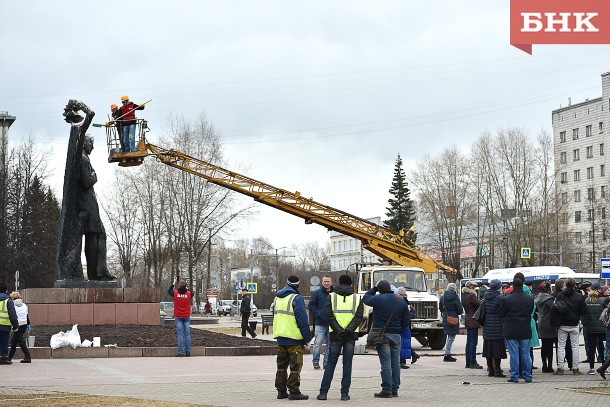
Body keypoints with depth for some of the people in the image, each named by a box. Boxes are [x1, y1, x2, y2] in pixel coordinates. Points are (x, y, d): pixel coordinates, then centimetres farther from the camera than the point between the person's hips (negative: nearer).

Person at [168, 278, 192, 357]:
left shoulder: (175, 293, -8)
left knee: (180, 335, -1)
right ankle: (188, 352, 5)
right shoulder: (188, 293, -6)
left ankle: (180, 352, -5)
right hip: (187, 317, 1)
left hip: (178, 317, -1)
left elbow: (169, 291, 15)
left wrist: (174, 283, 23)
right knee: (187, 334, 5)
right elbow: (192, 293, 19)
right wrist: (186, 288, 22)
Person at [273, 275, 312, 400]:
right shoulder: (296, 299, -12)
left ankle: (281, 390, 16)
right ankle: (294, 391, -6)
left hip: (280, 337, 7)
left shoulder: (277, 298, 13)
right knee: (295, 365, -3)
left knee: (281, 364, 14)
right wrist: (307, 337, -10)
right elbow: (303, 320, -14)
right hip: (294, 337, -7)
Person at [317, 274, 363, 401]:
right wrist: (348, 330, -13)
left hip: (336, 334, 0)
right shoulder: (357, 298, 6)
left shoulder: (331, 296, 3)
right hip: (351, 335, 0)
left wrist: (338, 330, -12)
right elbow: (359, 317, -6)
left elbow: (329, 315, -8)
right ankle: (345, 393, 2)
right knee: (347, 364, 5)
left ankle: (323, 392, 3)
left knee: (330, 363, 6)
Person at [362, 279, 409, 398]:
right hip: (396, 335, 4)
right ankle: (395, 390, 15)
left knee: (385, 364, -5)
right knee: (395, 363, 10)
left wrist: (374, 288, 17)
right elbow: (405, 320, 8)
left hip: (382, 335, -4)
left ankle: (386, 390, -6)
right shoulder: (401, 302, 5)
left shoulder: (378, 299, -10)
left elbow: (365, 299, 10)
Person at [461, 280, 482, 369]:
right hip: (473, 321, -9)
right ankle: (473, 363, -5)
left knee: (469, 342, 12)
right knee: (473, 342, -6)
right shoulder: (471, 296, -15)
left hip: (468, 321, 9)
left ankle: (468, 362, 15)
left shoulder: (464, 296, 12)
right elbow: (480, 305, -15)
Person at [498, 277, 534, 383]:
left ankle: (514, 376, 2)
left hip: (511, 331, -3)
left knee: (514, 354, 1)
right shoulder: (530, 299, 0)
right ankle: (527, 376, 13)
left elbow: (501, 313, -3)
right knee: (525, 354, 10)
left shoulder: (506, 299, -13)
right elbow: (531, 312, 11)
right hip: (525, 331, 3)